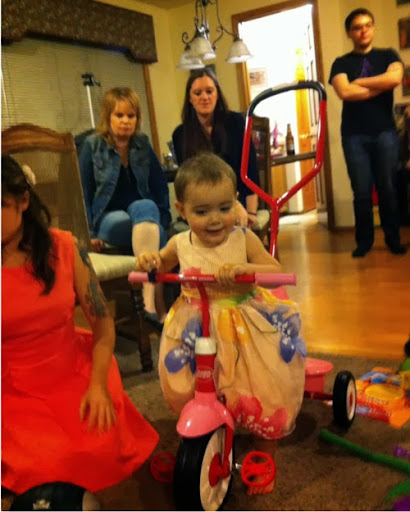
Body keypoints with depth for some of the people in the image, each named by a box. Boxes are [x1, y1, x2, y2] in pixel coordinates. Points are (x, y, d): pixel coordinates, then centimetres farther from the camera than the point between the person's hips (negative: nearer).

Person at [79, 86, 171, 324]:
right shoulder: (92, 146, -3)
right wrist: (89, 233, -9)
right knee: (153, 233, -34)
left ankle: (149, 294, -44)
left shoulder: (143, 144, 6)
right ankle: (158, 299, -36)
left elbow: (160, 184, 8)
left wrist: (162, 219, -3)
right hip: (108, 217, -2)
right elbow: (84, 192, -3)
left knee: (146, 207, -36)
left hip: (144, 209, 3)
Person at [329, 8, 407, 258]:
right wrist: (381, 86, -5)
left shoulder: (388, 55, 12)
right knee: (362, 191, 0)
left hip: (385, 132, 1)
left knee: (388, 188, 2)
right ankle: (364, 240, 11)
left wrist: (359, 82, -6)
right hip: (355, 135, 0)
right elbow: (344, 92, -11)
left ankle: (393, 238, 13)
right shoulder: (341, 63, 9)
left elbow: (395, 78, -11)